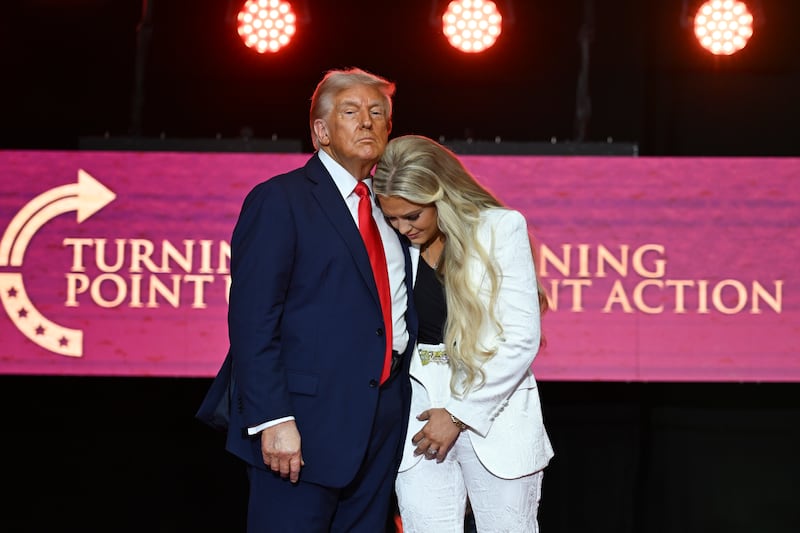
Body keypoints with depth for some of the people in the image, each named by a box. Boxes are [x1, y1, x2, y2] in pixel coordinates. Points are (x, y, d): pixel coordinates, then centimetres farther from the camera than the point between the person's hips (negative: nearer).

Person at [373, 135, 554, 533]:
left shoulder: (501, 229, -6)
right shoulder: (393, 243, 3)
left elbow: (521, 340, -9)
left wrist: (460, 414, -9)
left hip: (493, 412, -2)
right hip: (419, 413, 3)